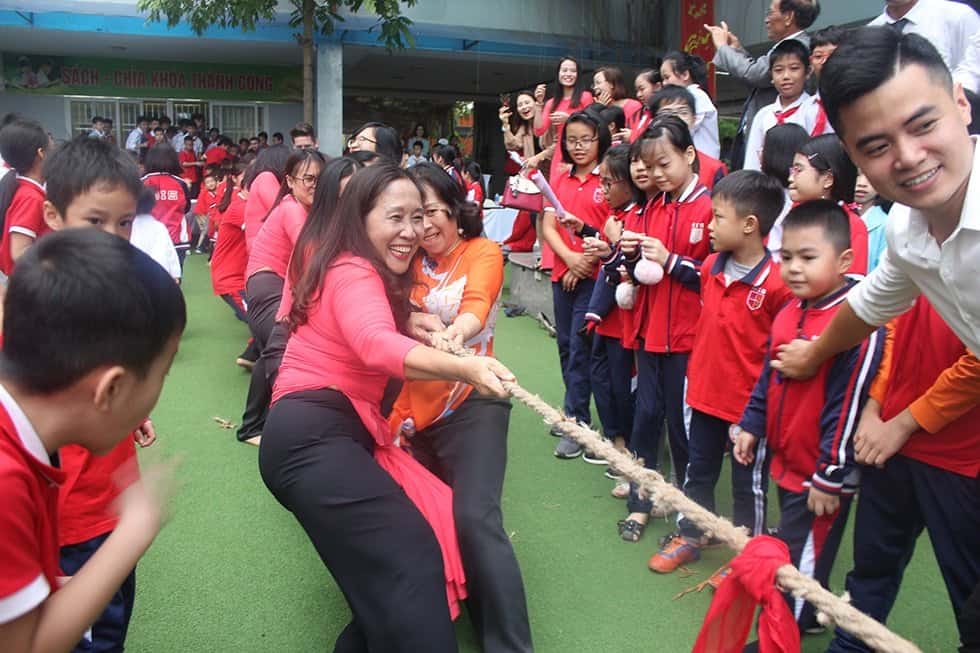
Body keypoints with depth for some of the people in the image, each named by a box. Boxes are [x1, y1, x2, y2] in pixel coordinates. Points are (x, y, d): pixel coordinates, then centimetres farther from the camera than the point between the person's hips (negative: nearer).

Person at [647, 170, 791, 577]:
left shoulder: (777, 282, -21)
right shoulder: (711, 267, -1)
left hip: (750, 403, -6)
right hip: (705, 391, 6)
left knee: (748, 483, 13)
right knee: (698, 470, 21)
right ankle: (689, 536, 40)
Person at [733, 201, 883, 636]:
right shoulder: (788, 314, 3)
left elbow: (848, 406, -22)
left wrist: (831, 476, -18)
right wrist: (751, 425, 12)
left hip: (821, 475, -8)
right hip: (786, 464, 8)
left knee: (798, 560, 6)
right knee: (788, 553, 23)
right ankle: (808, 616, 43)